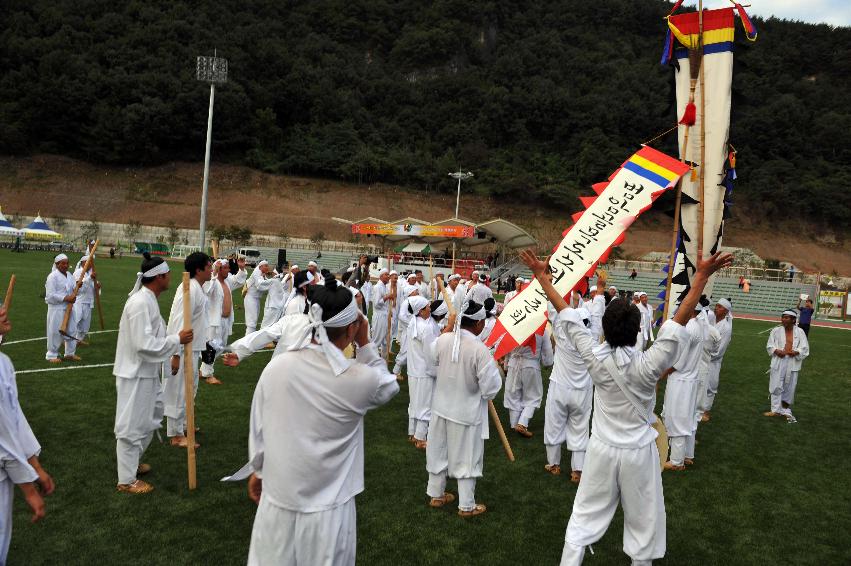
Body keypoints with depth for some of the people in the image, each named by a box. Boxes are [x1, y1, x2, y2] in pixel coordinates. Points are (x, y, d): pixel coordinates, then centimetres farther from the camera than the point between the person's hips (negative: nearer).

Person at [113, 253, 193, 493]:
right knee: (132, 425, 2)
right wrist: (177, 339, -20)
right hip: (135, 374, -10)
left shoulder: (148, 299, 8)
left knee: (152, 415, 24)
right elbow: (144, 345, -26)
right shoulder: (140, 303, -23)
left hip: (147, 372, 10)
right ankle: (127, 480, 15)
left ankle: (132, 461, 40)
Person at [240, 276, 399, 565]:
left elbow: (258, 428, 1)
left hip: (276, 501, 3)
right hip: (326, 510, -2)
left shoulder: (275, 367, -12)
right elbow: (388, 386, 4)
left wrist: (258, 470, 17)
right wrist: (365, 344, 0)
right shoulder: (358, 378, -20)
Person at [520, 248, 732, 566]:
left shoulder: (595, 360, -18)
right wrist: (702, 276, -24)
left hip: (602, 448, 2)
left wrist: (542, 277, -6)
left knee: (585, 515, 16)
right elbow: (679, 322, -24)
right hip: (637, 452, -2)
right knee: (643, 521, 17)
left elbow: (568, 319, -13)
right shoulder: (647, 366, -24)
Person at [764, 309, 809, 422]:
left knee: (789, 387, 9)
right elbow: (769, 345, 3)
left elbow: (805, 348, 0)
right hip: (778, 362, 0)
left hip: (792, 363, 0)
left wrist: (796, 352, -19)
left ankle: (785, 409, 25)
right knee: (776, 386, 0)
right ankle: (776, 410, 9)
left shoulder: (799, 332, 0)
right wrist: (776, 351, -16)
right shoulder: (776, 330, -1)